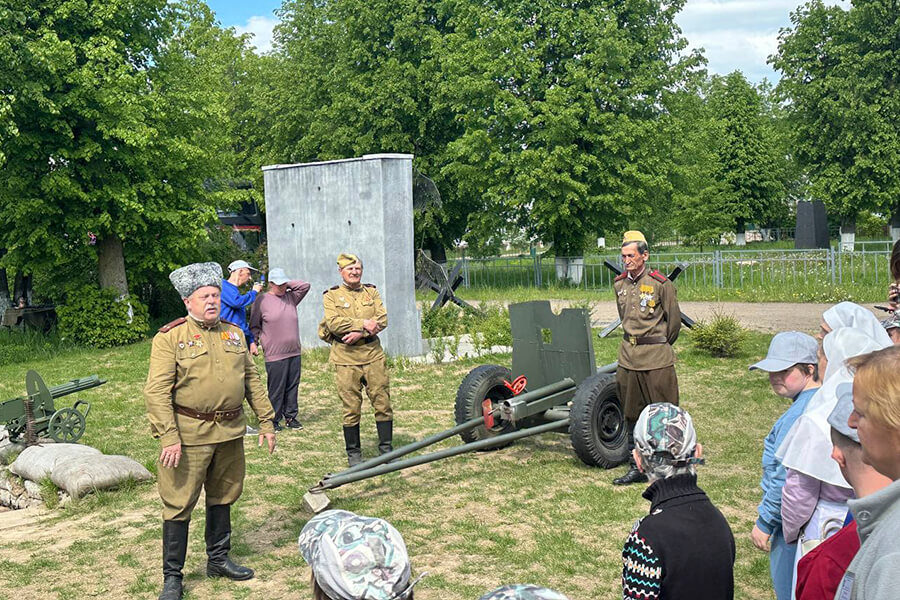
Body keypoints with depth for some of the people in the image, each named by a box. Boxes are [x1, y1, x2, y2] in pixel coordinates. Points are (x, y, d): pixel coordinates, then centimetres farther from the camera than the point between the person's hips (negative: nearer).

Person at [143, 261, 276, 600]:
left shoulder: (234, 334, 11)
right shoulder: (170, 338, -8)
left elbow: (252, 380, 16)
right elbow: (156, 391, -13)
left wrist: (266, 421, 12)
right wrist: (167, 438, -20)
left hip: (230, 433, 6)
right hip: (189, 436, -6)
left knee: (222, 498, 18)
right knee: (179, 505, 1)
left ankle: (218, 560, 34)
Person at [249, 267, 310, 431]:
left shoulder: (290, 297, 12)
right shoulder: (262, 300, -2)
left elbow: (305, 285, 8)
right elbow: (254, 326, 3)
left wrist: (288, 284, 5)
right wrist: (259, 342, -4)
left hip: (294, 352, 5)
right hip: (275, 355, -5)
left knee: (292, 386, 10)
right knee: (276, 389, 0)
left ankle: (291, 417, 19)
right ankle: (273, 420, 10)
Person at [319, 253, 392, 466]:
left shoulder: (371, 292, 12)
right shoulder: (331, 296, 3)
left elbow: (382, 320, 0)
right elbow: (334, 323, -12)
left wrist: (360, 333, -14)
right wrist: (363, 323, -17)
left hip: (373, 355, 3)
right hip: (346, 360, -2)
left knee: (382, 402, 4)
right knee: (351, 408, 2)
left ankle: (386, 448, 15)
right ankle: (353, 453, 14)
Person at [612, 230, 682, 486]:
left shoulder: (660, 283, -10)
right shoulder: (620, 284, 7)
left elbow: (674, 321, -1)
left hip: (657, 359, -6)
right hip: (628, 356, 6)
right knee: (632, 415, 12)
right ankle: (636, 467, 22)